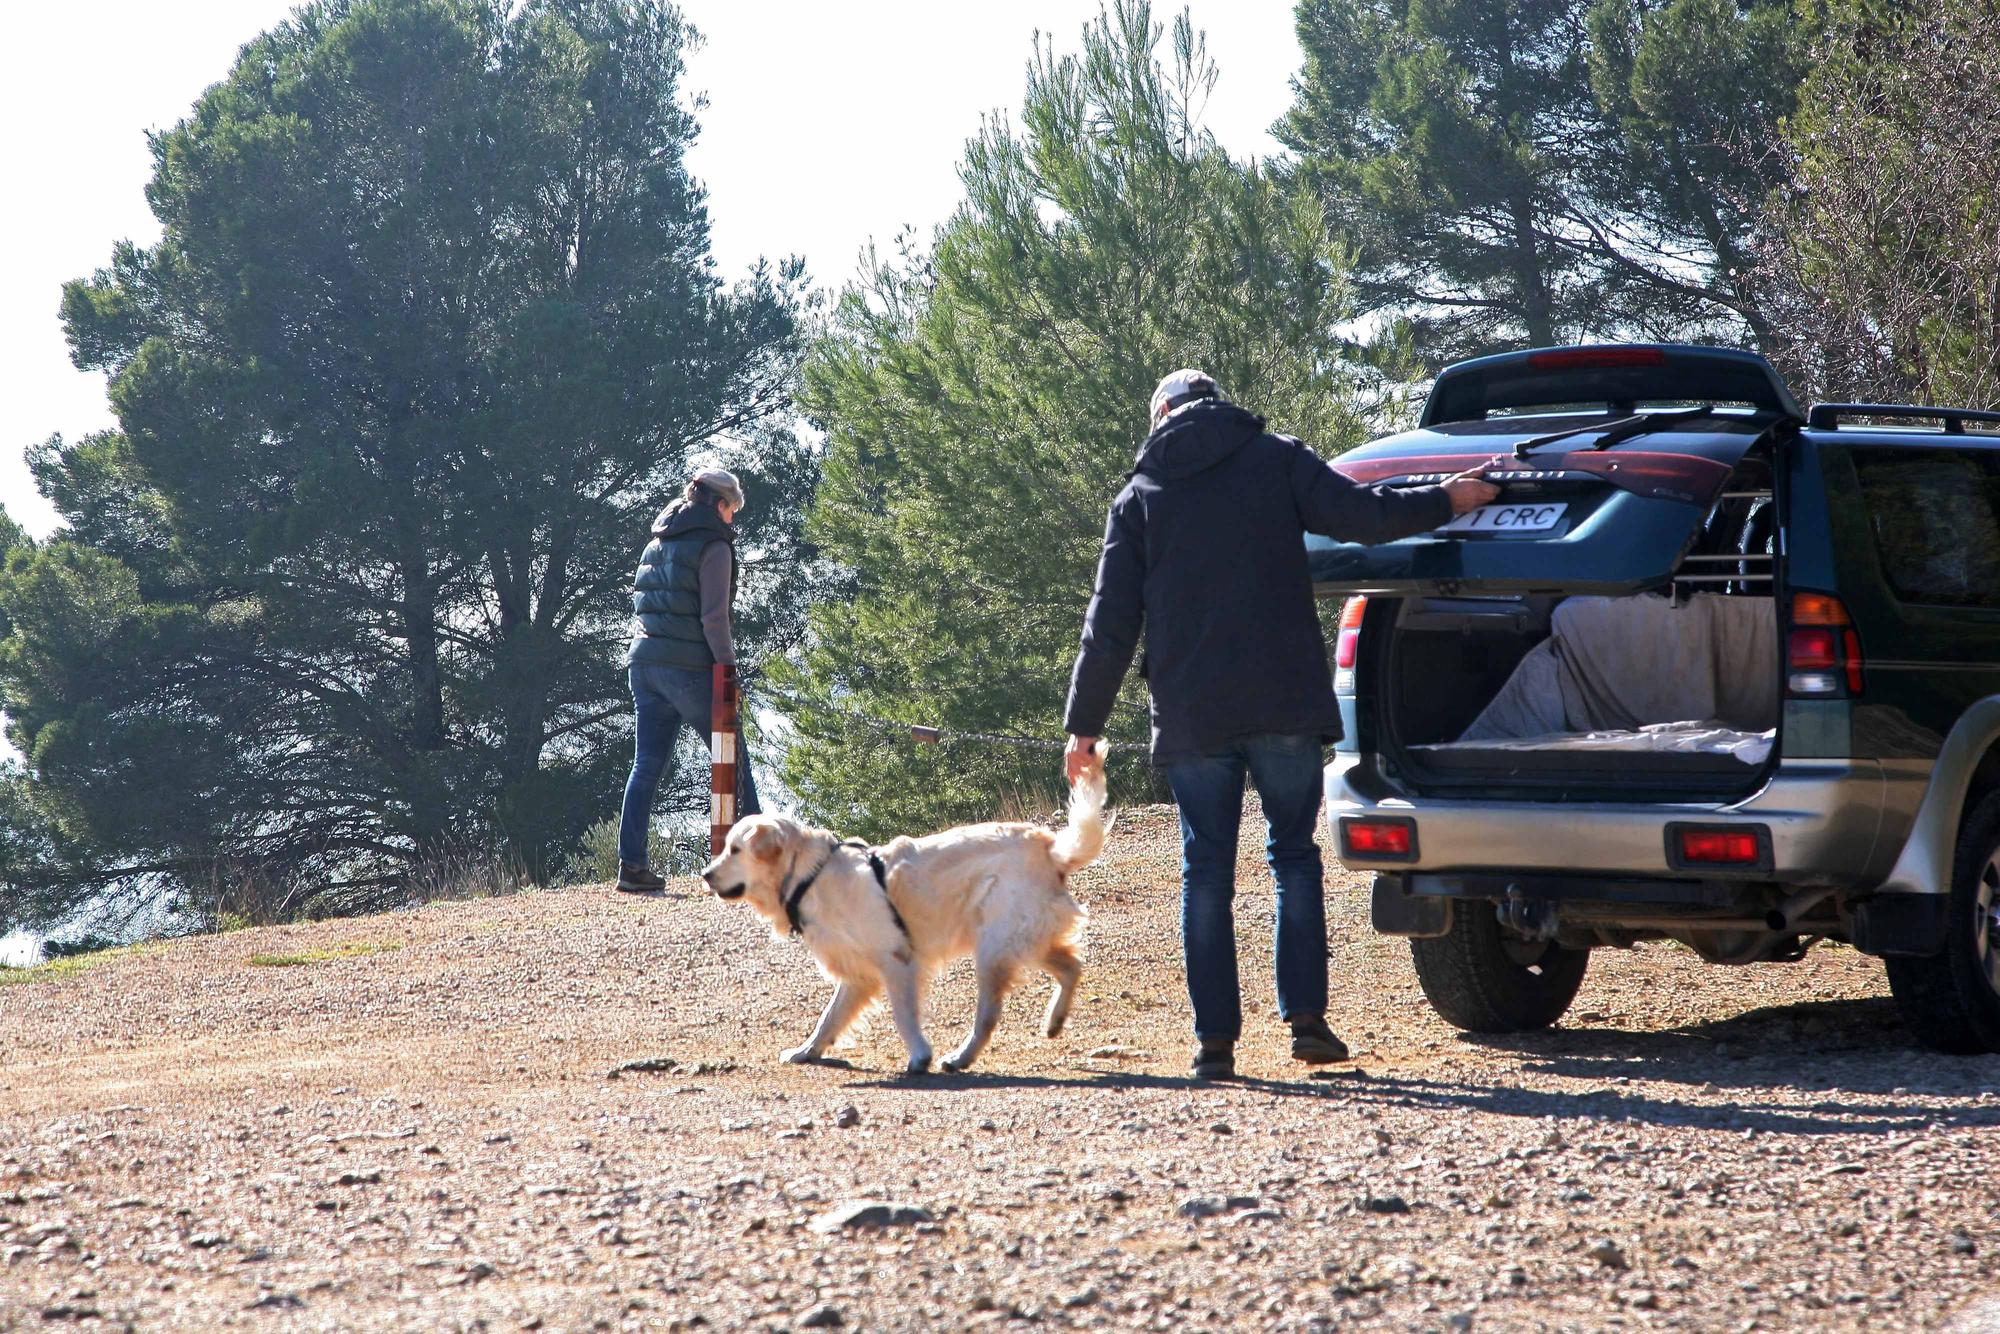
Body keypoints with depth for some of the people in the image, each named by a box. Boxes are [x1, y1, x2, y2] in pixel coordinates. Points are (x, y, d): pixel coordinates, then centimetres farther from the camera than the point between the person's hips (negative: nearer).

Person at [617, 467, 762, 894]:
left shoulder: (657, 544, 17)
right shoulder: (712, 546, -6)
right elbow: (714, 616, -13)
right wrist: (727, 665, -7)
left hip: (644, 663, 7)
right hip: (689, 667, -7)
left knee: (647, 764, 5)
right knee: (733, 758, 3)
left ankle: (631, 864, -1)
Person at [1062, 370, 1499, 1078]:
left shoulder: (1140, 495, 8)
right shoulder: (1275, 459, 5)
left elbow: (1111, 623, 4)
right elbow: (1358, 514, -5)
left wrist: (1084, 725, 9)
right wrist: (1446, 500, 11)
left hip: (1191, 714, 0)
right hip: (1283, 702, 0)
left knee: (1206, 870, 6)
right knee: (1293, 854, 10)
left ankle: (1216, 1038, 1)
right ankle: (1306, 1018, 0)